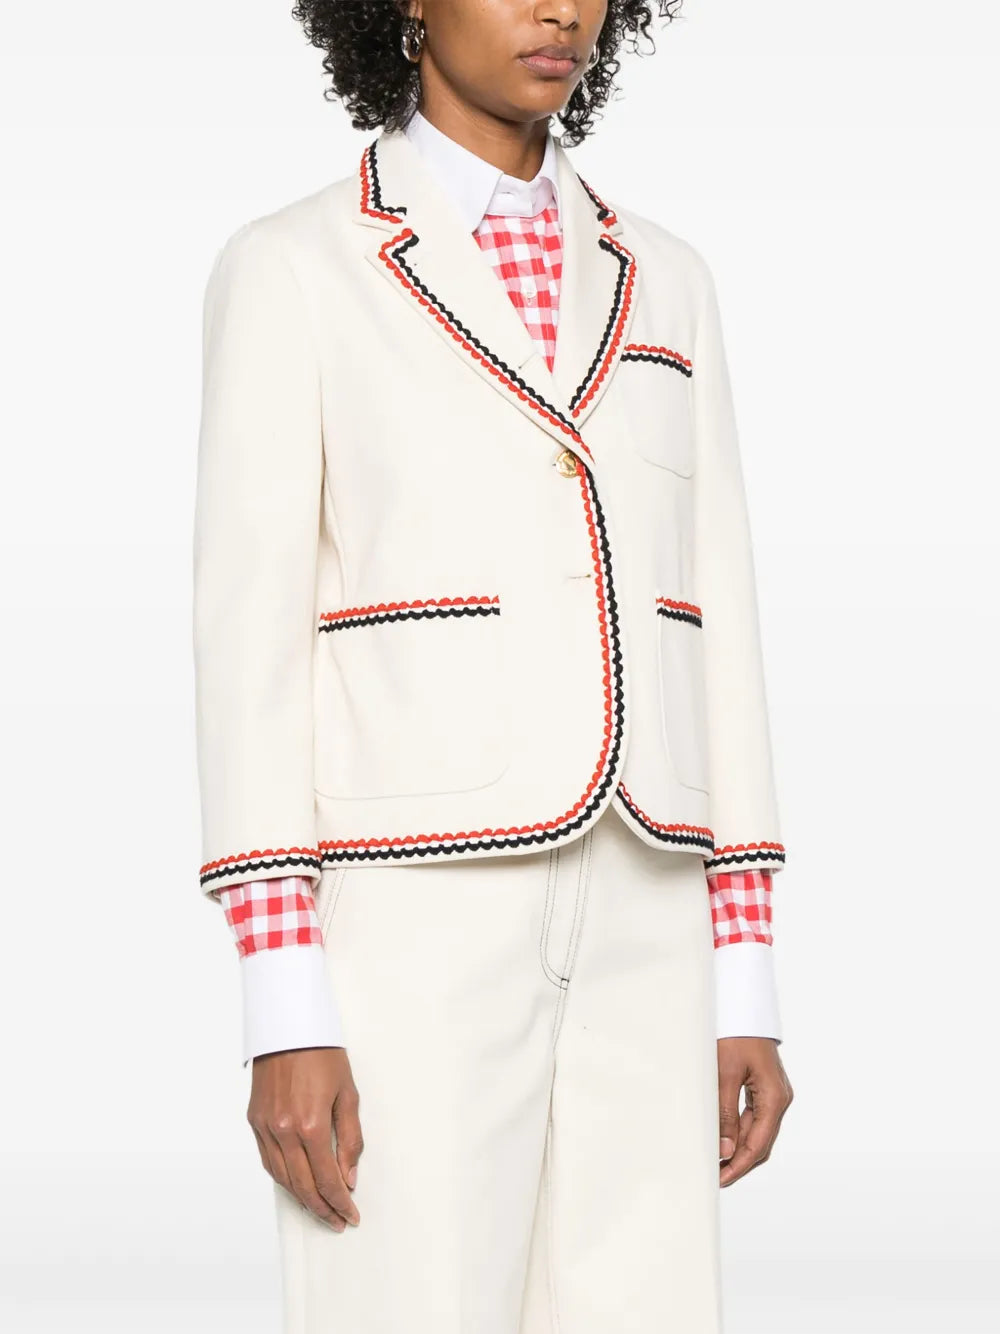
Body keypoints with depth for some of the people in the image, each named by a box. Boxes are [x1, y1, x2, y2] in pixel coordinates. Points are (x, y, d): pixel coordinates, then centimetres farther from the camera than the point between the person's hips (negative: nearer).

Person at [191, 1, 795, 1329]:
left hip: (628, 938, 5)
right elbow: (250, 640, -6)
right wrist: (282, 1021, -13)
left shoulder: (658, 284, 14)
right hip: (410, 925, -5)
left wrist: (745, 992, 8)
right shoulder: (288, 272, -1)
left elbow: (709, 636, 13)